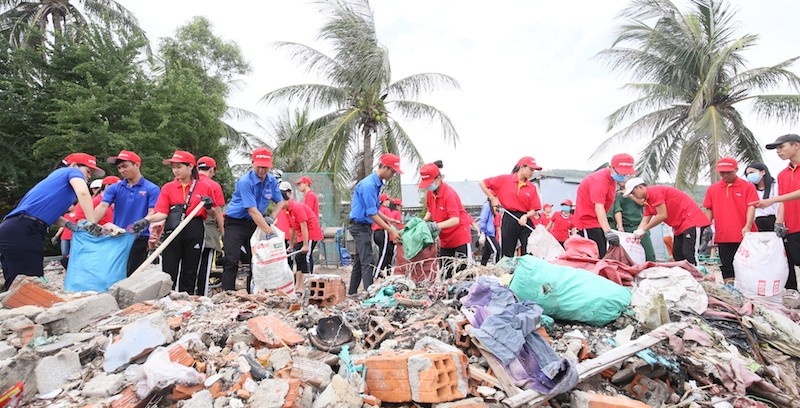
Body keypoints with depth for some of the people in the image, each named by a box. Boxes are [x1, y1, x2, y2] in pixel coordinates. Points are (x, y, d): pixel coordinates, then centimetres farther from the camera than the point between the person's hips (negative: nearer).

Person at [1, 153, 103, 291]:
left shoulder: (57, 174, 29)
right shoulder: (72, 171, 6)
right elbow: (83, 193, -16)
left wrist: (71, 225, 5)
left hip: (14, 231, 9)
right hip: (22, 232, -9)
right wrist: (92, 224, -15)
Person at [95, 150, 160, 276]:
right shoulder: (114, 188, 7)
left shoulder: (152, 189, -3)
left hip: (140, 238, -4)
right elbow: (102, 206, -6)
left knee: (132, 275, 1)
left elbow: (152, 213, -10)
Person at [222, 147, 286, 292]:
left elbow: (280, 202, 12)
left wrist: (271, 218, -8)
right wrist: (269, 231, -31)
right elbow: (252, 211, -26)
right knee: (232, 261, -11)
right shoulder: (245, 182, -21)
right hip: (235, 223, -6)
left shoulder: (272, 181, 0)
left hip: (254, 224, 6)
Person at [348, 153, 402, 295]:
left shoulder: (376, 183, 12)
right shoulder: (369, 185, -20)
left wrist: (387, 219, 11)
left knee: (359, 262, 14)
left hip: (363, 226, 10)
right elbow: (371, 213, -21)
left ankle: (352, 293, 23)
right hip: (360, 226, -10)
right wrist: (391, 231, -20)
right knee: (367, 262, -13)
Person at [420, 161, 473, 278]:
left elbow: (455, 220, -31)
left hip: (460, 237, -8)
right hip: (445, 239, 8)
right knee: (445, 272, 10)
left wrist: (436, 226, -41)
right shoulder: (430, 193, 0)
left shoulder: (449, 193, -23)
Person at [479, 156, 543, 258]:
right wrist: (493, 199, 0)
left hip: (525, 221, 3)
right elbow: (482, 183, 3)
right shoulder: (505, 179, -1)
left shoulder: (532, 187, 7)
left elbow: (533, 209, 5)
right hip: (509, 220, -2)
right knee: (507, 254, 5)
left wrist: (525, 216, -16)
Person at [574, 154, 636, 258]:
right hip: (588, 219, -10)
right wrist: (608, 231, -42)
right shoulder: (600, 180, -23)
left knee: (602, 256, 9)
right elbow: (599, 207, -33)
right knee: (597, 257, -14)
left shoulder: (612, 178, 7)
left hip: (598, 221, 10)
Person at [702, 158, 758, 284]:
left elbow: (751, 207, -7)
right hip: (723, 237, 2)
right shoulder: (712, 189, 8)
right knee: (726, 268, 8)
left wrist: (747, 226, -19)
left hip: (744, 236, -2)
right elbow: (709, 210, 12)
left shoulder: (748, 187, 0)